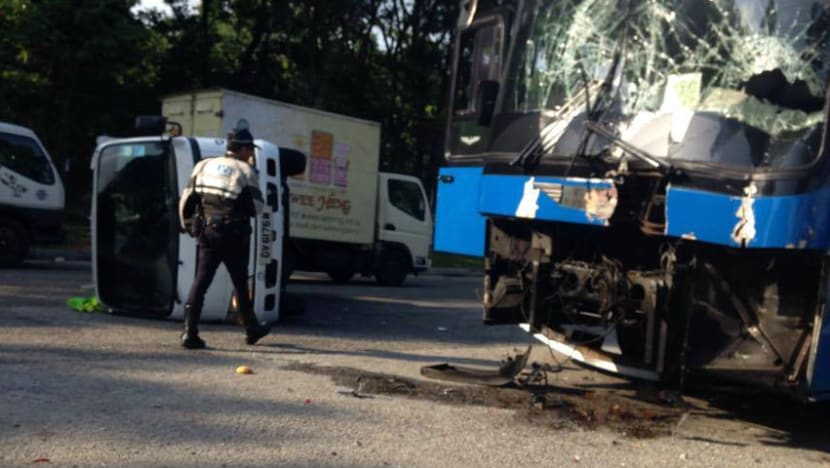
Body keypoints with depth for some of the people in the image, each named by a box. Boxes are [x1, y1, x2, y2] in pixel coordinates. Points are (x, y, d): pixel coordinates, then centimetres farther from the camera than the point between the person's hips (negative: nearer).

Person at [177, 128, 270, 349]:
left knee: (200, 283, 3)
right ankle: (252, 329, 26)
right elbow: (256, 208, -6)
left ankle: (190, 333, -5)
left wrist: (188, 225, 17)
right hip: (233, 237, -3)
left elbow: (186, 201, 7)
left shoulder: (204, 165, 7)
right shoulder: (246, 172, -7)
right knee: (240, 284, 11)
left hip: (207, 234, 4)